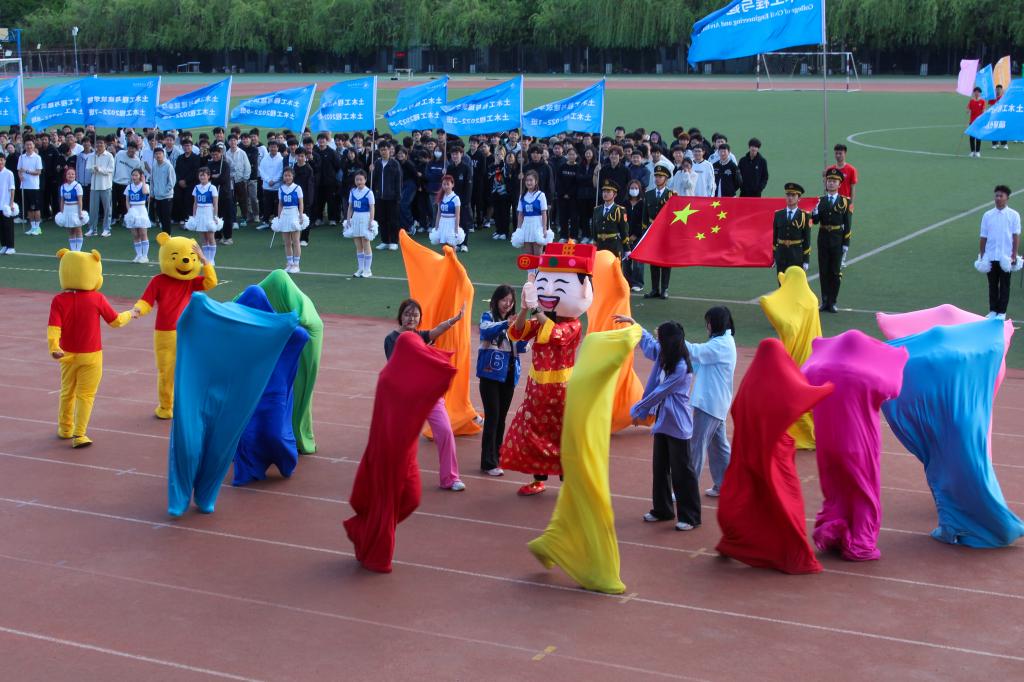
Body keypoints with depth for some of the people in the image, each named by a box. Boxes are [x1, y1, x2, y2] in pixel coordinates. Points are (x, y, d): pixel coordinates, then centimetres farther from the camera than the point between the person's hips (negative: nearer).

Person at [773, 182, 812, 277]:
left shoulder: (804, 216, -1)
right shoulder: (778, 214, 6)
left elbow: (807, 239, -1)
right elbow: (774, 237, 9)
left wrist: (806, 260, -4)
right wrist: (774, 256, 7)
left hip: (797, 256, -2)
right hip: (781, 256, 2)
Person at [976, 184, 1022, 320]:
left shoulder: (1013, 215, -2)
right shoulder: (987, 215, 4)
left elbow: (1016, 236, -3)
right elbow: (983, 237, 6)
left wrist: (1015, 255, -8)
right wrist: (981, 256, 5)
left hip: (1006, 257, -2)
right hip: (990, 257, 2)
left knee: (1004, 285, 5)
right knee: (992, 285, 8)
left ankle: (1002, 312, 10)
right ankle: (992, 310, 16)